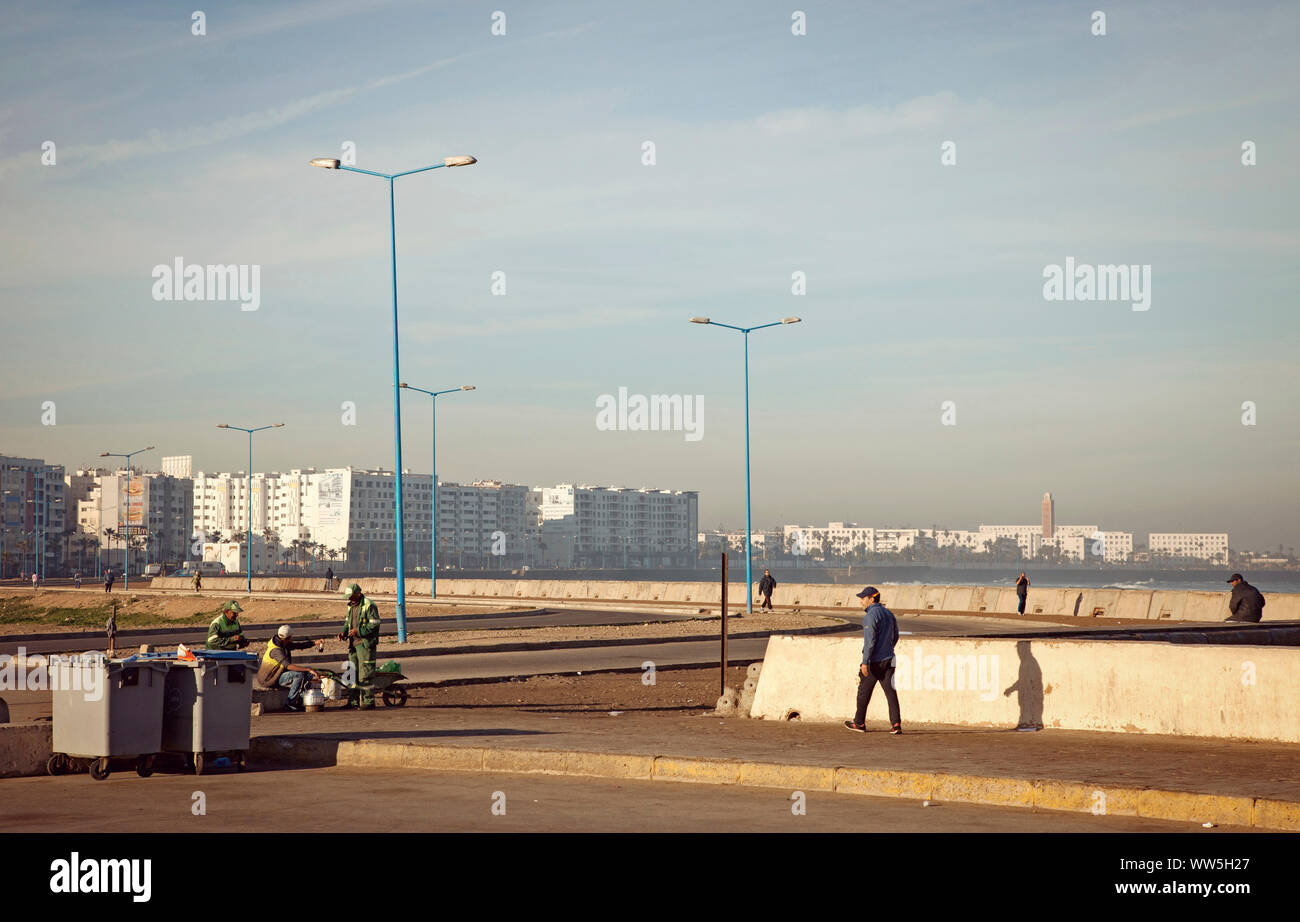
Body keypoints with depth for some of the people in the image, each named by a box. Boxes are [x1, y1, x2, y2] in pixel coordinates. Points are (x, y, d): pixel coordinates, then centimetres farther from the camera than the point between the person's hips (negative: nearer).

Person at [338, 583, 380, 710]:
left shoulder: (369, 606, -12)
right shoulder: (351, 606, 15)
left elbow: (374, 624, -16)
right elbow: (347, 622, 25)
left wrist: (358, 631, -21)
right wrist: (344, 632, 5)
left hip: (365, 643, -9)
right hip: (353, 644, 9)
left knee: (366, 673, -8)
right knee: (353, 672, 9)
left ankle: (368, 701, -5)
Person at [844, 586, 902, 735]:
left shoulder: (871, 616, -14)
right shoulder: (889, 613, 12)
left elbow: (870, 640, -21)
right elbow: (895, 636, 21)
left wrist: (865, 662, -22)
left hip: (874, 661, -7)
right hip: (888, 660, 7)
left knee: (864, 692, 8)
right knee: (890, 691, 1)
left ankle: (859, 723, 18)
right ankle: (896, 724, -10)